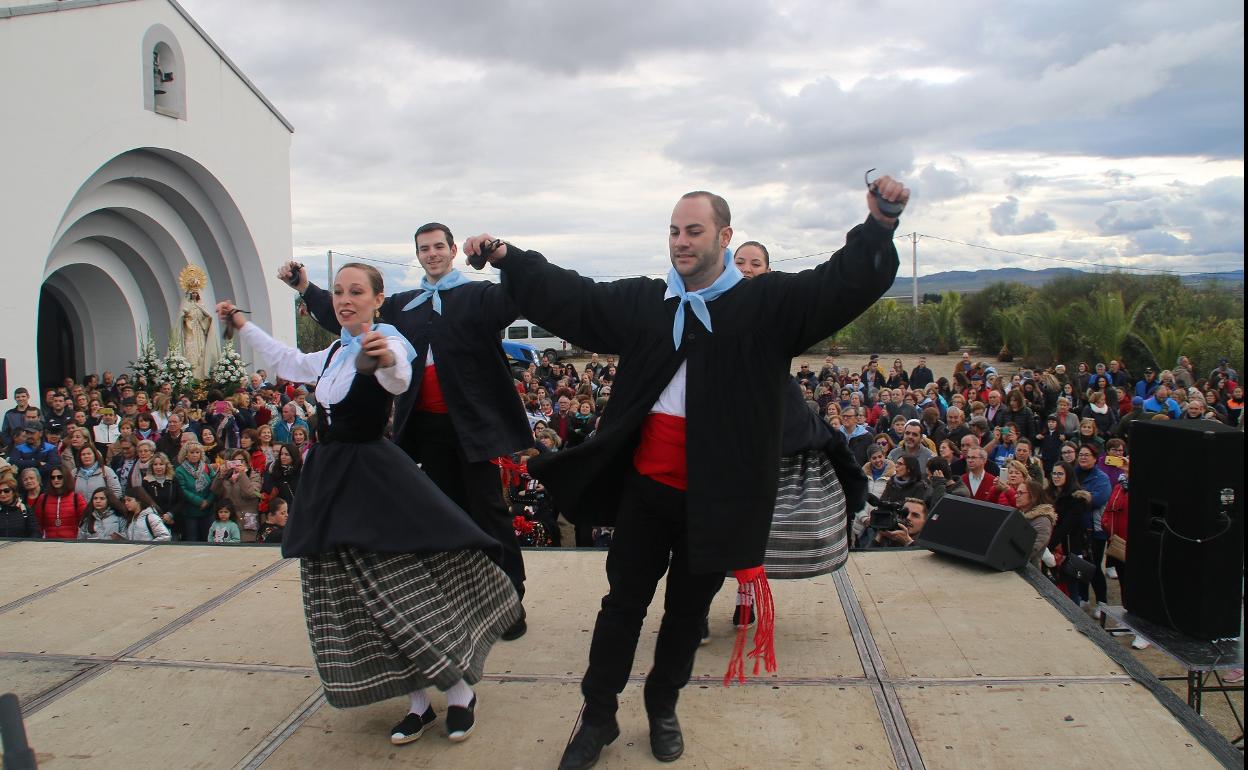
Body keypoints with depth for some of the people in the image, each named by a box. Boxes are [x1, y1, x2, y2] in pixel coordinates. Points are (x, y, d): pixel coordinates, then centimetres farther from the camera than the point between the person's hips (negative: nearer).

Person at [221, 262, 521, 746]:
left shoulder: (386, 342, -12)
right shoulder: (335, 353, 13)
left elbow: (399, 379, -37)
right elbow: (288, 363, 34)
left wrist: (388, 360, -59)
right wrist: (243, 327, 36)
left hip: (373, 477, -8)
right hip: (332, 479, 8)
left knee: (405, 589, -9)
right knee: (352, 597, 9)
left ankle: (460, 694, 10)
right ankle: (418, 703, 20)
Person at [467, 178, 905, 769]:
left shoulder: (768, 303, -4)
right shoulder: (640, 301, 5)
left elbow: (845, 284, -13)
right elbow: (568, 295, 11)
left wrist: (879, 225, -29)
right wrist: (508, 258, 6)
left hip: (715, 496, -2)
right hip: (645, 487, 2)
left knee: (688, 610, 16)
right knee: (623, 603, 14)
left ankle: (663, 707, 39)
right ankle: (598, 717, 30)